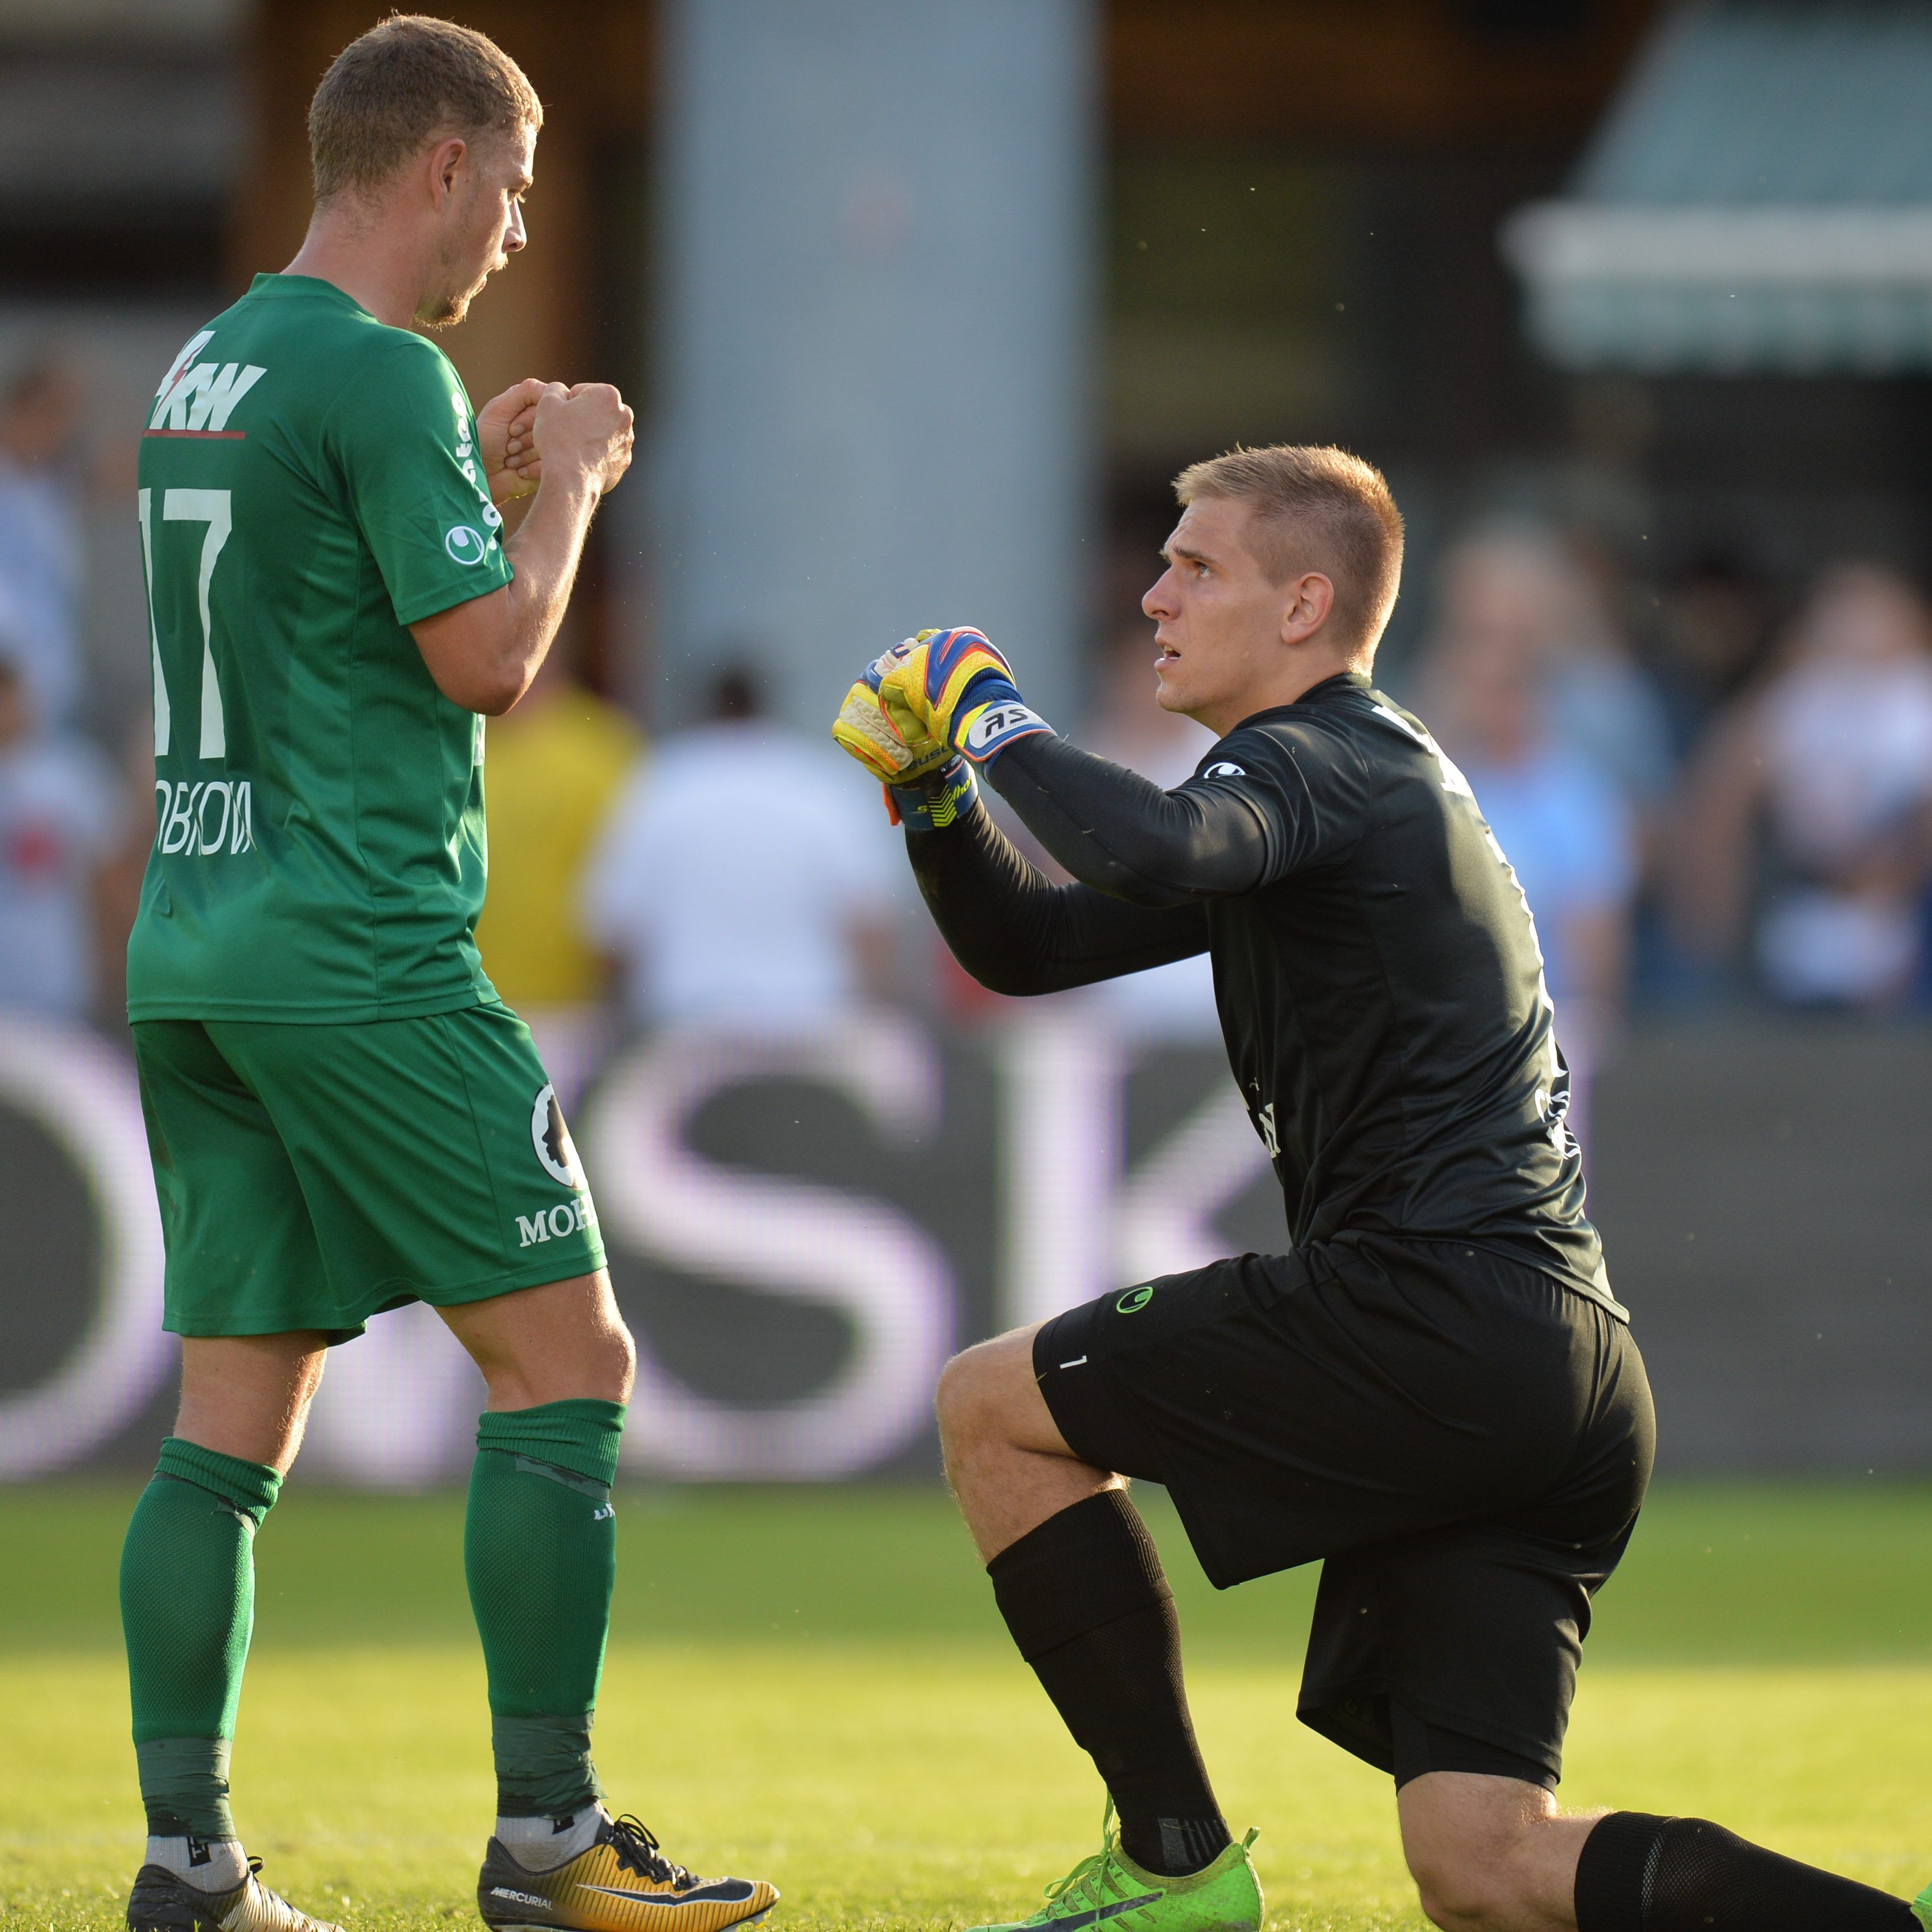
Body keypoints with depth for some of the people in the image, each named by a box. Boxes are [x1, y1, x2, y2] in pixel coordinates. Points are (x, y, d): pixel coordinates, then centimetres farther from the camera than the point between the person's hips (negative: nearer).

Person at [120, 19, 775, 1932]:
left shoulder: (203, 367, 16)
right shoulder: (381, 376, -11)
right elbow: (486, 654, -13)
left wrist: (481, 475, 23)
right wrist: (560, 482, 2)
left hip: (193, 954, 9)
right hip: (359, 954, -9)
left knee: (232, 1419, 7)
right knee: (567, 1361, -2)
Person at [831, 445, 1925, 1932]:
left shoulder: (1326, 760, -4)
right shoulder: (1358, 780, 27)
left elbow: (1151, 854, -28)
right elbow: (1032, 943, 30)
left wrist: (996, 718, -11)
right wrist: (932, 782, 15)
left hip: (1429, 1303, -9)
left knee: (994, 1406, 7)